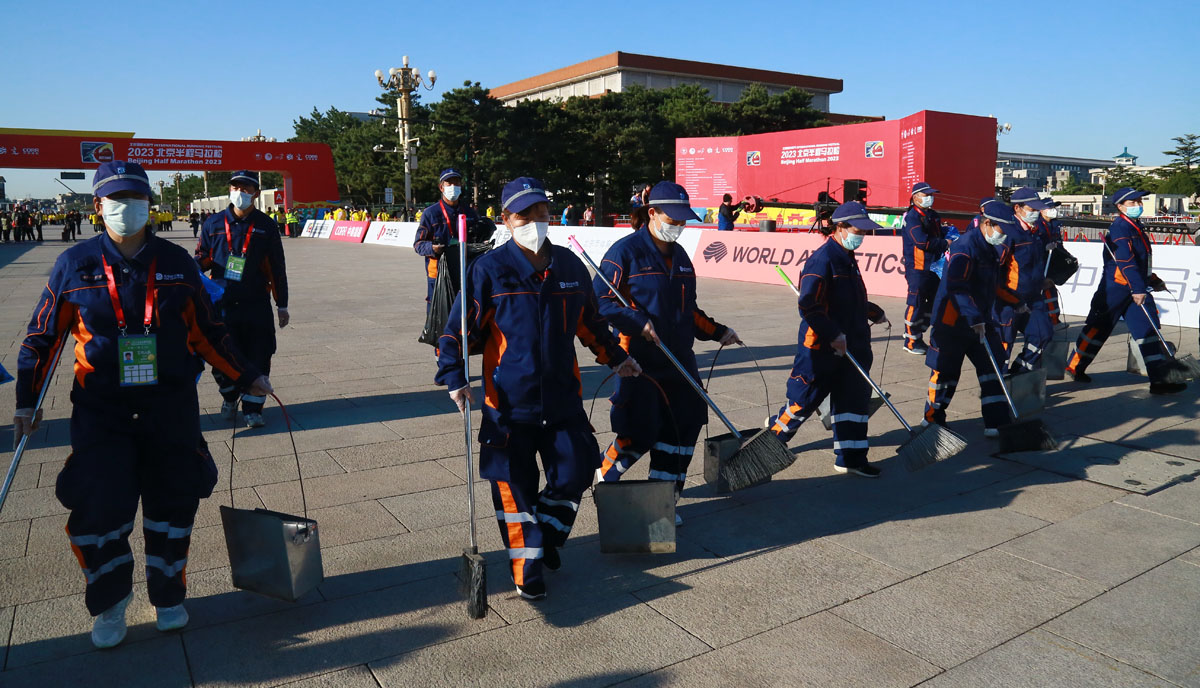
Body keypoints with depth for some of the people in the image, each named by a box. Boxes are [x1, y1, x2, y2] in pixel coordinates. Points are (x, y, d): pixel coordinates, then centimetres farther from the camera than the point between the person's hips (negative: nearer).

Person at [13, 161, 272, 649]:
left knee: (172, 505, 8)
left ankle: (168, 598, 30)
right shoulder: (75, 264, -1)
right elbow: (43, 336, 7)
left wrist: (247, 376, 9)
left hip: (171, 409, 1)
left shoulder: (176, 262, 1)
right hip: (100, 412, -1)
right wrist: (26, 400, 8)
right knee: (97, 511, -2)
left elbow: (206, 332, 9)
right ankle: (109, 605, 24)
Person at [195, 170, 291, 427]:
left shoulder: (266, 226, 3)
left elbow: (277, 269, 6)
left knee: (258, 359, -1)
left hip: (257, 305, -1)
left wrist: (282, 305, 6)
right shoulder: (214, 224, 5)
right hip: (222, 304, 1)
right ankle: (230, 398, 33)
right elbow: (202, 259, 12)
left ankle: (252, 408, 13)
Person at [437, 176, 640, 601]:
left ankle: (547, 537, 37)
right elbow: (461, 326, -7)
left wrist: (615, 358, 23)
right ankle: (526, 569, 24)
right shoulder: (490, 269, -8)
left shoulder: (570, 266, 6)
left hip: (562, 396, 4)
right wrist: (453, 377, -17)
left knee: (575, 472, 8)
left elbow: (590, 322, 19)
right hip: (508, 400, -4)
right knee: (515, 486, 5)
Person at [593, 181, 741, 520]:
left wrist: (717, 332, 20)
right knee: (640, 434, -5)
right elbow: (601, 300, -13)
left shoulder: (679, 256, 16)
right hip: (639, 362, -7)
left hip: (678, 361, 8)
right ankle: (605, 478, 25)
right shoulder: (626, 251, -8)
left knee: (684, 428, 7)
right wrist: (638, 323, -22)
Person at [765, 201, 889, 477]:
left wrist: (874, 312, 25)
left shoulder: (848, 259, 13)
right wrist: (833, 335, -24)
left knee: (854, 398, 7)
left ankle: (850, 457, 15)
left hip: (851, 346, 9)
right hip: (821, 348, -9)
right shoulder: (822, 260, -17)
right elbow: (809, 306, -25)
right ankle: (773, 432, 27)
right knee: (805, 398, 2)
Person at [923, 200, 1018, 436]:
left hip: (981, 319, 8)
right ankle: (932, 419, 21)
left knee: (994, 367, 2)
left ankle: (996, 424, 6)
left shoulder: (996, 248, 8)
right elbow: (956, 288, -30)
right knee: (946, 371, 3)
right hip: (952, 319, -8)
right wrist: (974, 319, -32)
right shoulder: (965, 247, -20)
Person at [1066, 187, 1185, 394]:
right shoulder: (1119, 227, -14)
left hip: (1137, 289, 9)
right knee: (1099, 328, 2)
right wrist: (1137, 288, -27)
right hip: (1115, 289, -9)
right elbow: (1125, 260, -23)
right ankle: (1074, 367, 18)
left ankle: (1159, 379, -2)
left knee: (1148, 329, 0)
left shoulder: (1136, 227, 16)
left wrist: (1151, 280, 22)